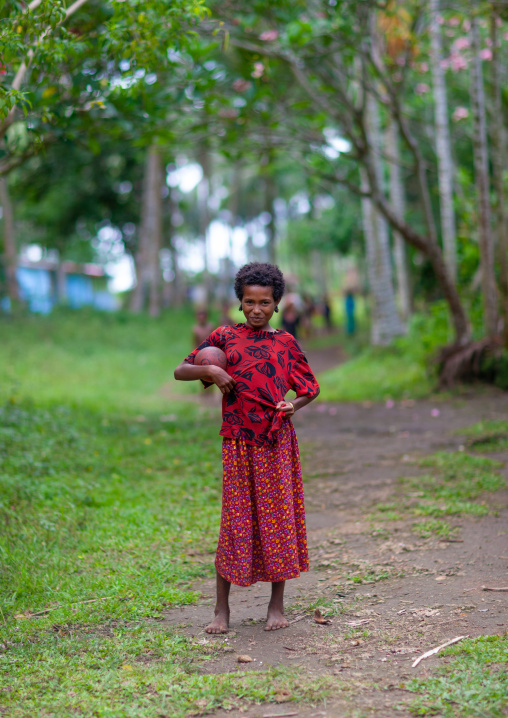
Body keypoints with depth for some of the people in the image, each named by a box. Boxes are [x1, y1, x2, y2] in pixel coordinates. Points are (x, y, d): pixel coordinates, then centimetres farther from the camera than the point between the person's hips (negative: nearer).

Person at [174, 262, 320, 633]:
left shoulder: (286, 343, 8)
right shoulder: (224, 337, 5)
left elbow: (310, 387, 15)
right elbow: (180, 371, 4)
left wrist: (294, 405, -6)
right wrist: (210, 370, -15)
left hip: (278, 441, 1)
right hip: (238, 442, -1)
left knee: (280, 517, 4)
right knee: (236, 520, -1)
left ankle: (277, 605, 15)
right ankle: (222, 609, 8)